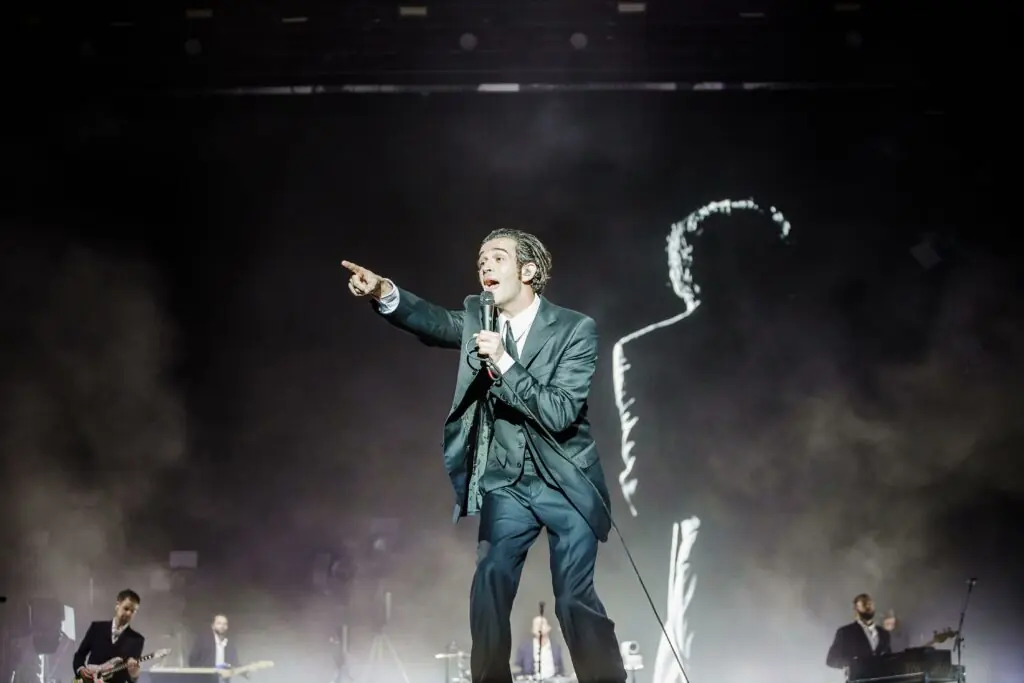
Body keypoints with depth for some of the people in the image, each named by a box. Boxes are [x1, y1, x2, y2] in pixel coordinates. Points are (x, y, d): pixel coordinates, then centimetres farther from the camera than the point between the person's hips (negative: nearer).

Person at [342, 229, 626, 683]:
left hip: (566, 484, -3)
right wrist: (384, 294, -39)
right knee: (489, 585, -10)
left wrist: (505, 362, -29)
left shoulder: (576, 329, -10)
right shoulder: (478, 317, 3)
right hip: (506, 484, 3)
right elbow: (434, 322, -19)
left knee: (574, 598, -5)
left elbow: (560, 414, -19)